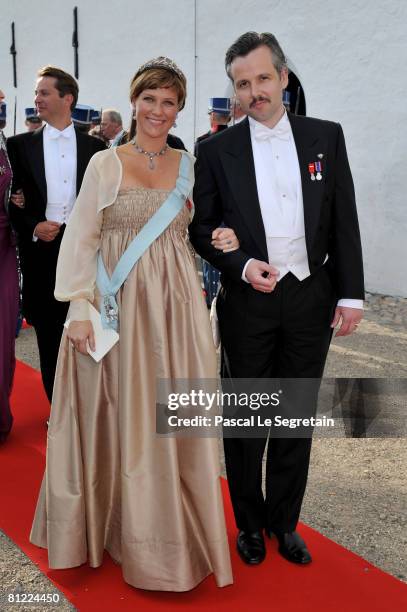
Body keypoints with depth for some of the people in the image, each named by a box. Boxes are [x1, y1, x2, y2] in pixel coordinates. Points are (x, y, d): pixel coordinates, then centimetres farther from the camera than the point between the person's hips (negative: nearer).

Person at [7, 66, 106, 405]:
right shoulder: (20, 144, 6)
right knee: (49, 335, 7)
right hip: (41, 250, 0)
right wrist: (32, 228, -12)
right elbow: (12, 199, 4)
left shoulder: (94, 146, 6)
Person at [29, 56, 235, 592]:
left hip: (176, 305, 2)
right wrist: (79, 306, -10)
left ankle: (173, 529, 26)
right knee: (120, 416, 6)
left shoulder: (190, 166, 9)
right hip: (119, 304, -2)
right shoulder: (105, 163, 1)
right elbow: (81, 239, -2)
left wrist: (224, 238, -4)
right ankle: (125, 527, 26)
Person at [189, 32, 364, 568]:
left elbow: (344, 221, 3)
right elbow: (202, 228, 1)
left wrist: (351, 294, -1)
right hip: (248, 301, -1)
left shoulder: (326, 136, 3)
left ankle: (284, 521, 30)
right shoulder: (217, 150, -1)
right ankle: (249, 522, 29)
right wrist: (242, 265, -16)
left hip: (311, 300, 2)